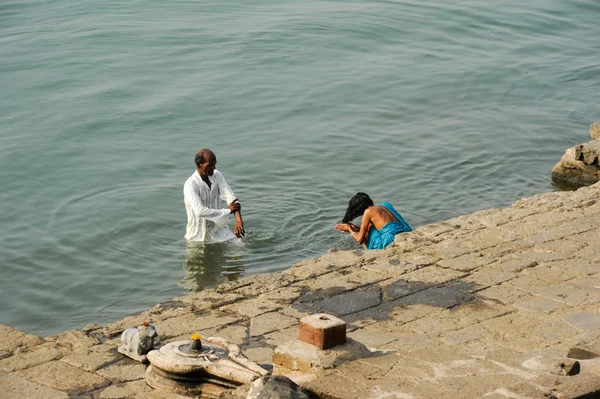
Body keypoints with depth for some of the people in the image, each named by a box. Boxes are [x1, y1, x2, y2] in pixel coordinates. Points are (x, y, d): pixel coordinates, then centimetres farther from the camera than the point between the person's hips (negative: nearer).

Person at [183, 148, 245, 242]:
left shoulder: (217, 175, -2)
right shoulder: (190, 185, -21)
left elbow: (230, 197, -13)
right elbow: (200, 211, -33)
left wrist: (239, 220, -30)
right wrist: (227, 210, -27)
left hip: (218, 230, 4)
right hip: (198, 236, -4)